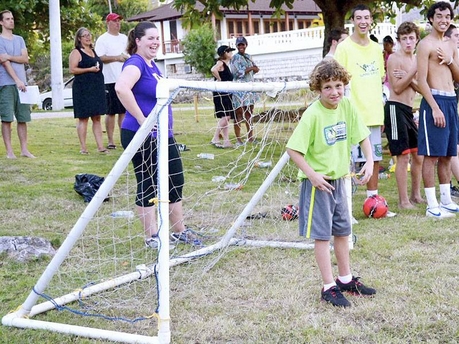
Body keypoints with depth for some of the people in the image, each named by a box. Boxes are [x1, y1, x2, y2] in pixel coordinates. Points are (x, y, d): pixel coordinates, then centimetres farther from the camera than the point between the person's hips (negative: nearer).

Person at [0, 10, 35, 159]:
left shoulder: (19, 39, 16)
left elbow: (25, 59, 4)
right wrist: (17, 81, -19)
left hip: (22, 83, 5)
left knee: (23, 118, 5)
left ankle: (24, 149, 9)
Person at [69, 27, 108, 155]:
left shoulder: (93, 51, 18)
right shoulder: (76, 52, -4)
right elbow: (72, 69, -14)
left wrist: (98, 68, 12)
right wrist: (89, 69, -16)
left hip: (97, 88, 7)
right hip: (83, 89, -7)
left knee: (97, 118, 6)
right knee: (83, 118, -4)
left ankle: (100, 146, 7)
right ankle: (83, 147, -1)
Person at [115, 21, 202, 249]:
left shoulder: (152, 65, 13)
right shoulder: (135, 63, -15)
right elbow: (121, 88, -35)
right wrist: (141, 119, -29)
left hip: (163, 135, 9)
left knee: (175, 181, 13)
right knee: (148, 185, 1)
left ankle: (179, 231, 25)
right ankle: (151, 237, 12)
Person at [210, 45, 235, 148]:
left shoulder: (227, 63, 17)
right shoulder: (220, 63, -12)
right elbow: (213, 70, -33)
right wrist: (219, 79, -21)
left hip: (227, 94, 10)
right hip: (221, 93, -10)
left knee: (226, 117, 9)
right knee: (225, 116, -15)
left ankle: (226, 141, 11)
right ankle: (215, 139, -11)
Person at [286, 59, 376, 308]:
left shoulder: (346, 106, -4)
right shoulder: (312, 115, -21)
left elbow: (362, 135, 7)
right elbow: (293, 149, -19)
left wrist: (369, 162, -4)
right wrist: (311, 174, -23)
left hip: (338, 179, 7)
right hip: (318, 182, -6)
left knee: (343, 231, 16)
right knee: (322, 235, 0)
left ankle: (345, 279, 31)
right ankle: (329, 287, 8)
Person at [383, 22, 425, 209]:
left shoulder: (416, 59, 14)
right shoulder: (394, 58, -8)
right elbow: (397, 88, -14)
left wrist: (408, 78, -12)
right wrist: (414, 72, -19)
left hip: (409, 110, 8)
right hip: (396, 108, -8)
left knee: (418, 155, 13)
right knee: (403, 156, -8)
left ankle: (416, 195, 25)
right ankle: (403, 200, -2)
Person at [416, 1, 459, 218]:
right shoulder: (425, 44, -6)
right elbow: (422, 81, -12)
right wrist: (435, 107, -19)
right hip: (434, 100, -8)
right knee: (431, 155, -6)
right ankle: (432, 205, -3)